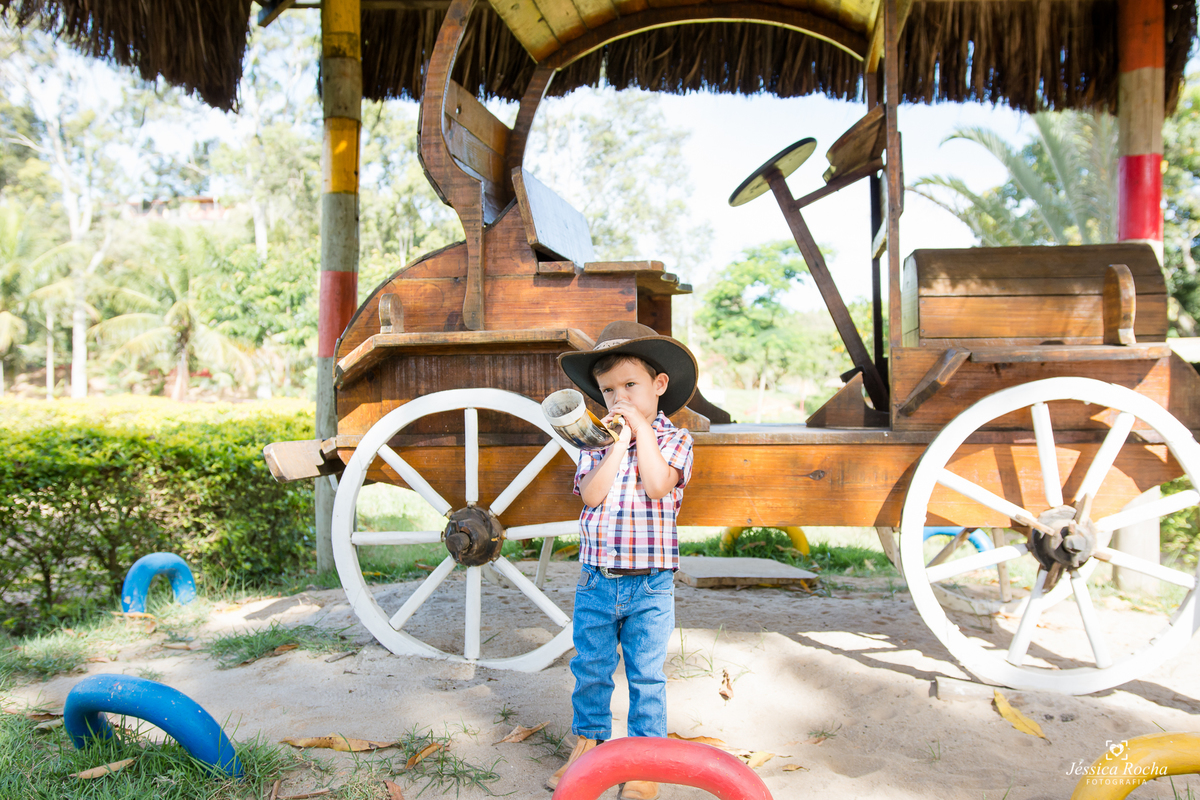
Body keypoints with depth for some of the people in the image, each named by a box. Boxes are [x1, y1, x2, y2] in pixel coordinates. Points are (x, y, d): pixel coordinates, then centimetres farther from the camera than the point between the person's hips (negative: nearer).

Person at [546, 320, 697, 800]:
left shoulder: (674, 439, -1)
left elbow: (657, 485, -20)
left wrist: (641, 428, -13)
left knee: (646, 676, 9)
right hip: (595, 581, 3)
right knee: (590, 670, 14)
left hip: (650, 585, -2)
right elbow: (591, 494, -11)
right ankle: (588, 746, 33)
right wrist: (618, 442, -13)